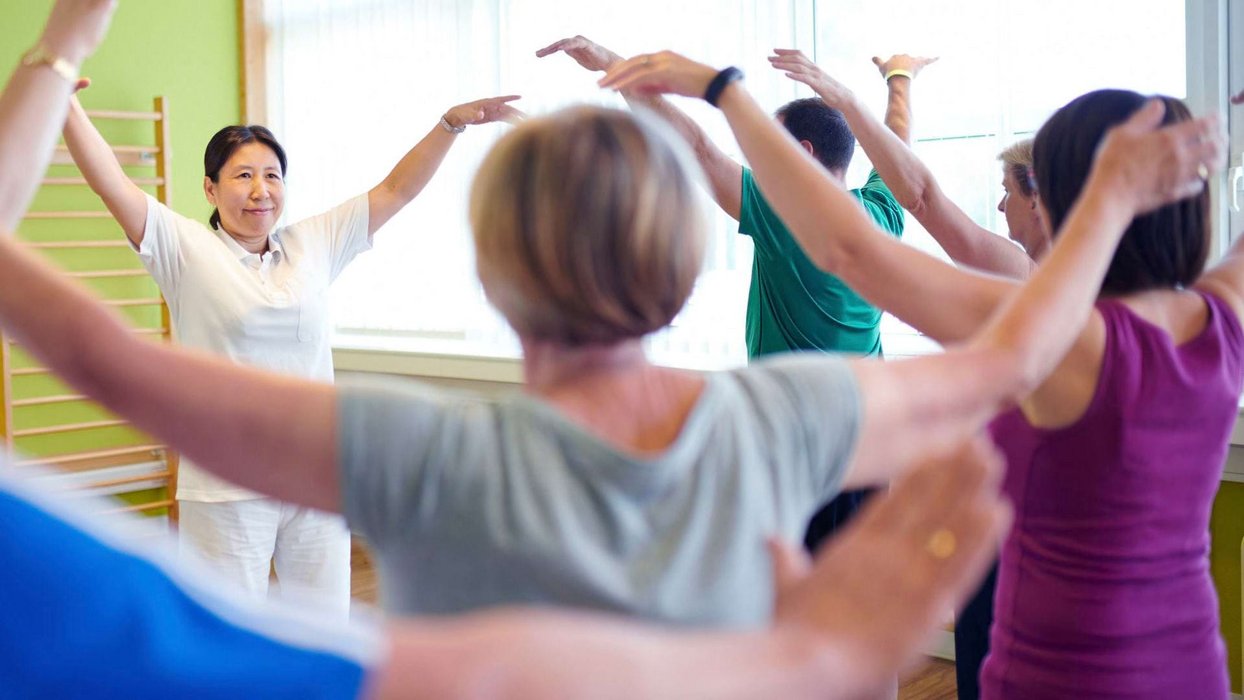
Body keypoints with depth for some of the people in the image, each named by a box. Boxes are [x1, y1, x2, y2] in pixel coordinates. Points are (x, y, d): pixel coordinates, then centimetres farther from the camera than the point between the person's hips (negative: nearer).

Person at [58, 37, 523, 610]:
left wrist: (453, 122, 2)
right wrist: (66, 107, -27)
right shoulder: (187, 250, -4)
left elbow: (395, 190, 8)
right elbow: (111, 183, -14)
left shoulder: (314, 244, 7)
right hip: (226, 489, -3)